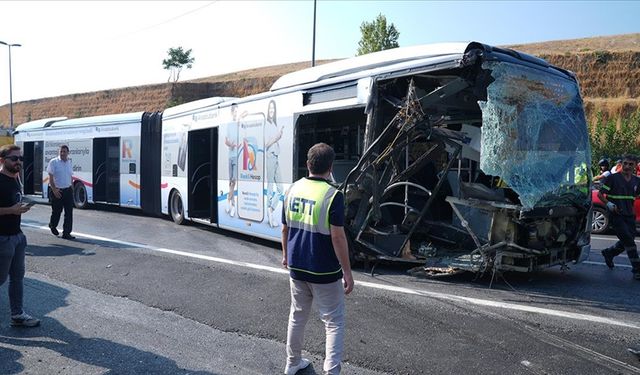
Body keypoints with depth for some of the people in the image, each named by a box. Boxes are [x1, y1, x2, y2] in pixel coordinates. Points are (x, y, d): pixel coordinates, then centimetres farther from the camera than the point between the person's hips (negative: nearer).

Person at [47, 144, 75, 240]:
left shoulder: (69, 162, 10)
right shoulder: (53, 162, -6)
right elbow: (50, 177, -9)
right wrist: (54, 189, -16)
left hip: (68, 190, 4)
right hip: (57, 191, -4)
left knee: (69, 212, -1)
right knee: (56, 211, 9)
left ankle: (66, 233, 3)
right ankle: (52, 225, 39)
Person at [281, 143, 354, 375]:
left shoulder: (293, 190, 0)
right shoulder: (332, 195, -18)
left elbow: (285, 229, 9)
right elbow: (338, 236, -20)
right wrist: (347, 272, -12)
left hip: (297, 267, 6)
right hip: (324, 272, -6)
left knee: (297, 316, 22)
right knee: (334, 323, 7)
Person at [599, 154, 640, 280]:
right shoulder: (613, 178, -6)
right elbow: (600, 194, -5)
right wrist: (608, 204, -21)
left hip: (629, 215, 6)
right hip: (616, 215, -6)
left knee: (625, 242, 12)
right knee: (629, 241, -10)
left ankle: (608, 253, 39)